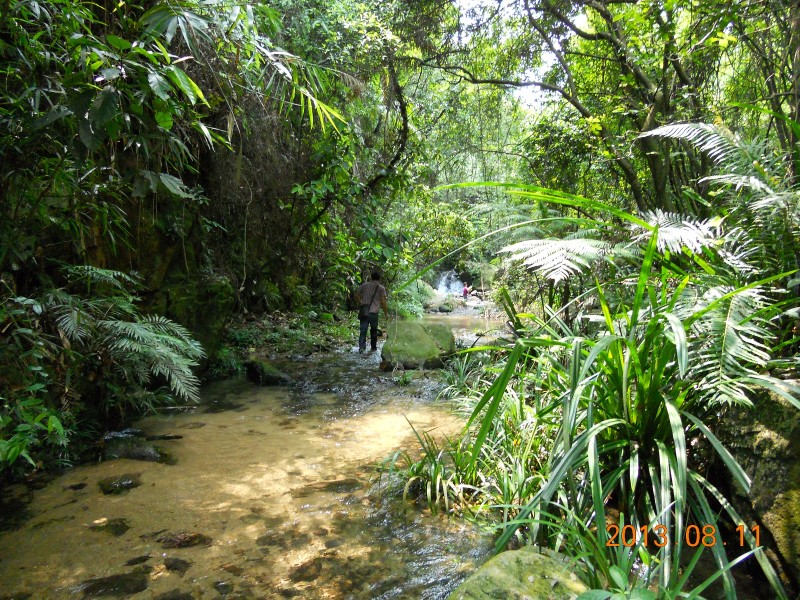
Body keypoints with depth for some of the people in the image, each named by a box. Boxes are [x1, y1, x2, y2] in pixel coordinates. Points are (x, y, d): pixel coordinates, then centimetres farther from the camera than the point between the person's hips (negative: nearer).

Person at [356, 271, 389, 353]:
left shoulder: (364, 285, 5)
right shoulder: (381, 288, -1)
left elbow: (357, 295, 8)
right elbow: (383, 302, -8)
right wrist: (386, 313, 0)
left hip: (364, 312, 1)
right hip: (374, 312, -1)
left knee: (363, 330, 0)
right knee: (374, 331, 15)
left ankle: (361, 346, -17)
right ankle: (373, 347, 24)